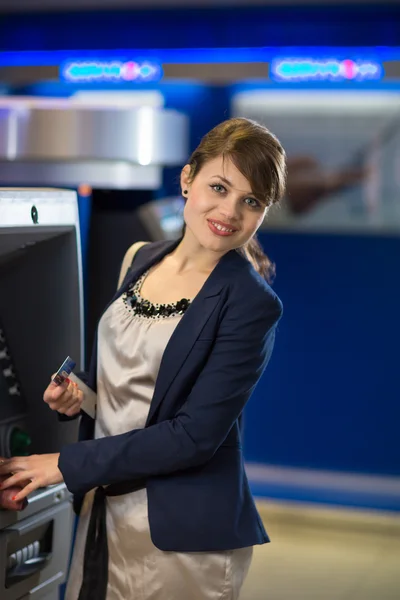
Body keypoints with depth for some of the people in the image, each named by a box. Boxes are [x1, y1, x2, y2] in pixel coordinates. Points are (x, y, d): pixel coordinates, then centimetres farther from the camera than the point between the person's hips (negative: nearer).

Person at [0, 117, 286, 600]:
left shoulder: (250, 303, -18)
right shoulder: (146, 258, 4)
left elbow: (196, 435, -20)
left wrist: (67, 464, -16)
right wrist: (78, 395, -4)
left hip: (180, 532, -6)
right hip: (104, 508, 6)